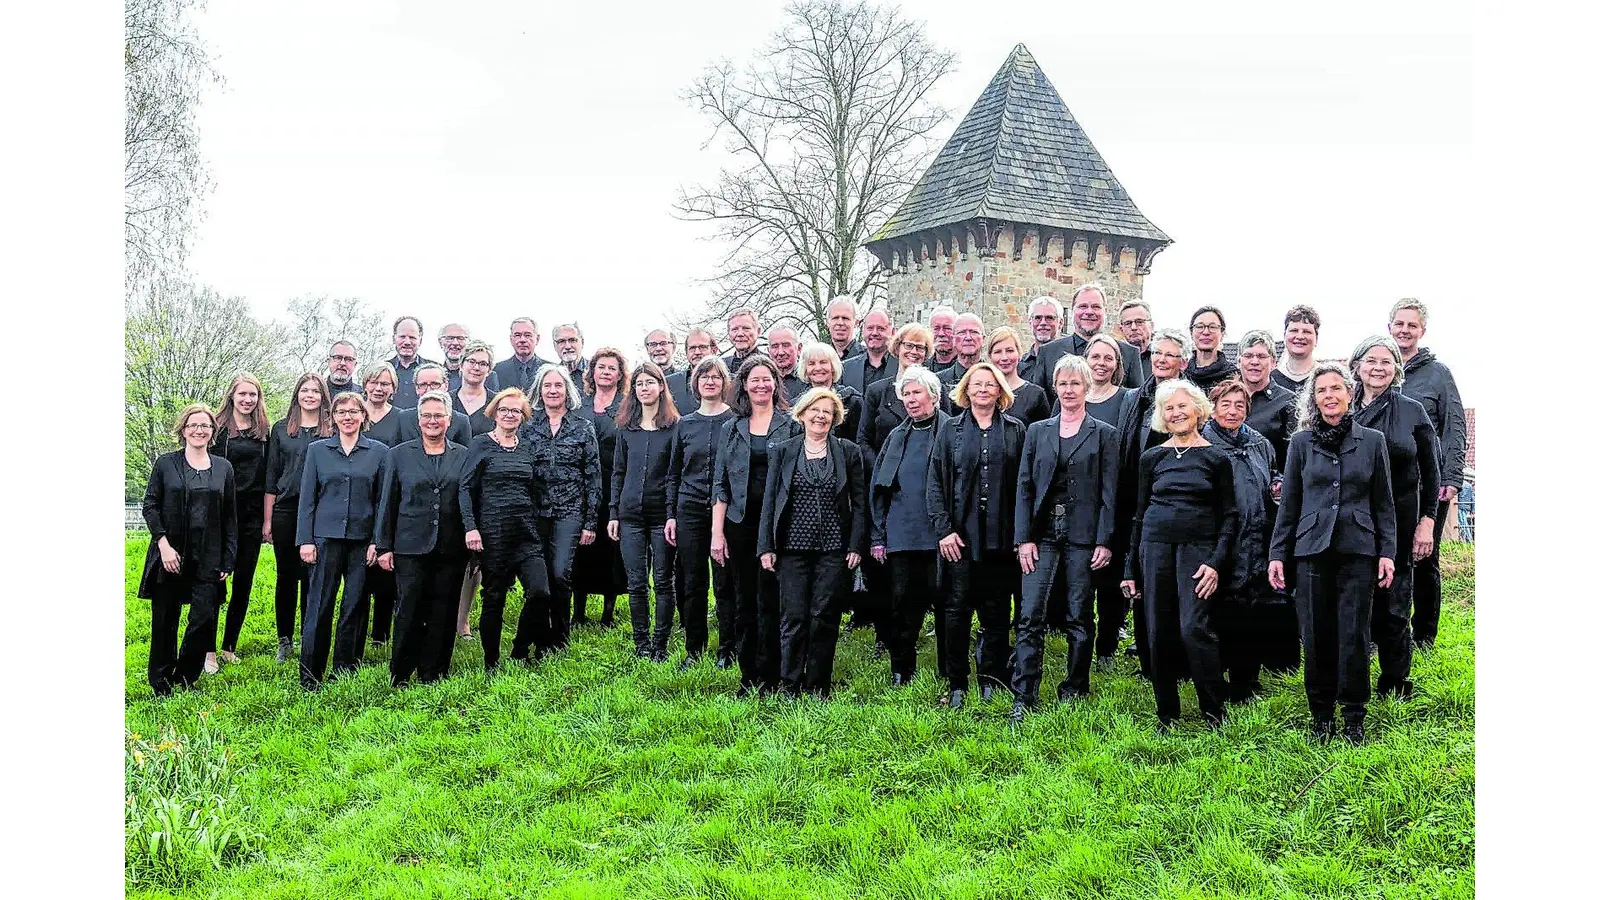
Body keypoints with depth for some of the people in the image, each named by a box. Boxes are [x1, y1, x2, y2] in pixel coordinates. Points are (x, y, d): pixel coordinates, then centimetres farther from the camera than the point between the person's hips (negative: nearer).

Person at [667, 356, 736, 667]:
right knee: (692, 583, 6)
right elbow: (673, 474, 14)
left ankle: (727, 650, 10)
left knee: (725, 583, 0)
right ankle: (693, 648, 18)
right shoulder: (684, 425, 10)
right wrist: (671, 515, 7)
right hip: (690, 511, 3)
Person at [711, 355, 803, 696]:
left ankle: (769, 678, 4)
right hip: (740, 524, 3)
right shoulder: (731, 429, 10)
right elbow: (720, 484, 8)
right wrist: (717, 532, 1)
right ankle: (748, 677, 14)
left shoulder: (791, 425, 3)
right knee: (744, 602, 7)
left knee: (770, 602, -4)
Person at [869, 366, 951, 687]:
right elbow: (879, 488, 15)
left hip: (939, 535, -4)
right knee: (902, 603, 5)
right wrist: (878, 536, 9)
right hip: (901, 536, 4)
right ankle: (901, 670, 15)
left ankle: (950, 672, 13)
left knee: (944, 601, 2)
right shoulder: (897, 437, 15)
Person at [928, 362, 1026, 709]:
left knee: (997, 611, 5)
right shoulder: (950, 430, 8)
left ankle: (991, 681, 16)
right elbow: (935, 483, 4)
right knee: (957, 608, -1)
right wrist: (943, 529, -6)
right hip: (960, 534, 0)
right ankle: (957, 684, 7)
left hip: (1001, 535, 0)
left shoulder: (1016, 430, 8)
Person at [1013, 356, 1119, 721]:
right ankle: (1023, 697, -4)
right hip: (1043, 533, 2)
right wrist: (1024, 538, -1)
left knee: (1079, 618, 5)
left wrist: (1104, 541, -7)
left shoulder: (1104, 434, 5)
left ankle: (1074, 690, 18)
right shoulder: (1037, 431, 11)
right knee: (1030, 615, -7)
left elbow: (1109, 493, 1)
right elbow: (1024, 486, 8)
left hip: (1083, 535, -1)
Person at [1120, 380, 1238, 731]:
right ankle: (1166, 714, 15)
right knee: (1159, 633, 3)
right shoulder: (1152, 458, 9)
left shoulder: (1216, 459, 3)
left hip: (1198, 549, -3)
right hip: (1156, 547, 3)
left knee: (1194, 629, -15)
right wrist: (1130, 570, 10)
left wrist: (1216, 563, -9)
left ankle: (1215, 711, 0)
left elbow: (1229, 516, 3)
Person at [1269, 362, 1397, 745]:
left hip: (1358, 550, 0)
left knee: (1354, 635, -1)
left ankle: (1354, 716, 12)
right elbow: (1288, 503, 9)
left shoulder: (1372, 441, 6)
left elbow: (1384, 503, 9)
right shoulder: (1301, 442, 6)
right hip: (1312, 549, 1)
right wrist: (1277, 554, 5)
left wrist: (1387, 552, 2)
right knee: (1316, 636, 3)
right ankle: (1320, 715, 16)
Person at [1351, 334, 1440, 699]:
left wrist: (1427, 522, -2)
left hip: (1399, 522, -1)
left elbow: (1430, 473, 4)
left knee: (1393, 606, 1)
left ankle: (1394, 685, 14)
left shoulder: (1413, 412, 2)